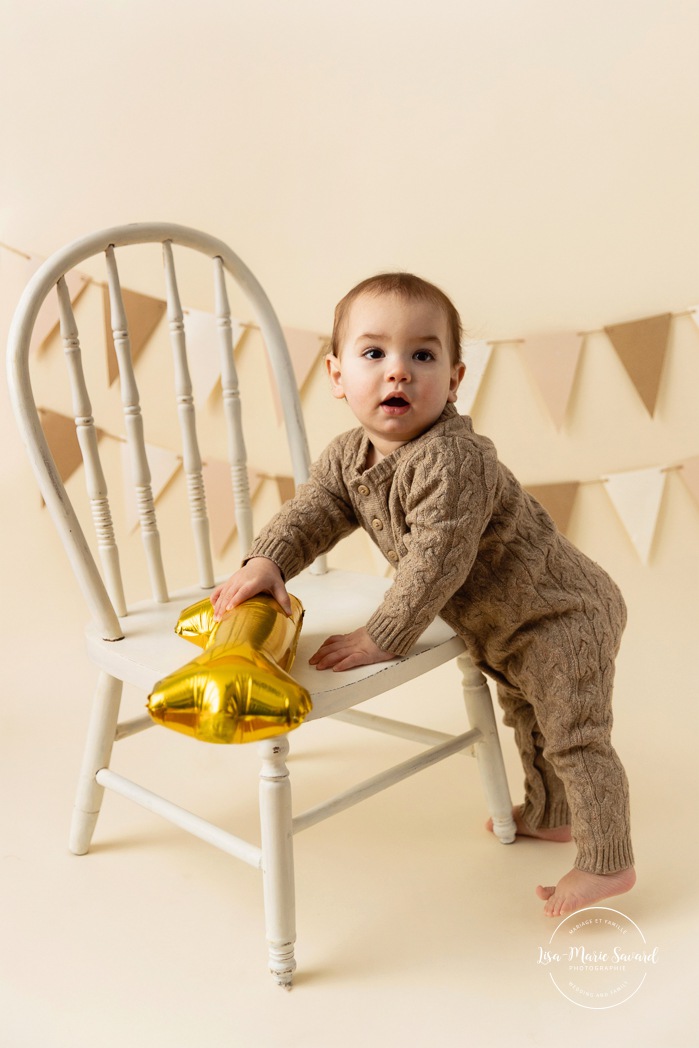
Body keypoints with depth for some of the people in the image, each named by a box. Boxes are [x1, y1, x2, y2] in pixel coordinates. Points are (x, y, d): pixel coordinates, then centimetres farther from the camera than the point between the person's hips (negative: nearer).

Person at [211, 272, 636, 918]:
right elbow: (312, 511, -4)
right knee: (529, 720, 27)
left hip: (562, 614, -9)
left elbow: (437, 561, -35)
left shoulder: (454, 458, -33)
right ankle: (548, 815, 49)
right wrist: (266, 562, -24)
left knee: (574, 737, -1)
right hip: (504, 626, 10)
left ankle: (608, 863, 17)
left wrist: (381, 639, -29)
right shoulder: (347, 458, -5)